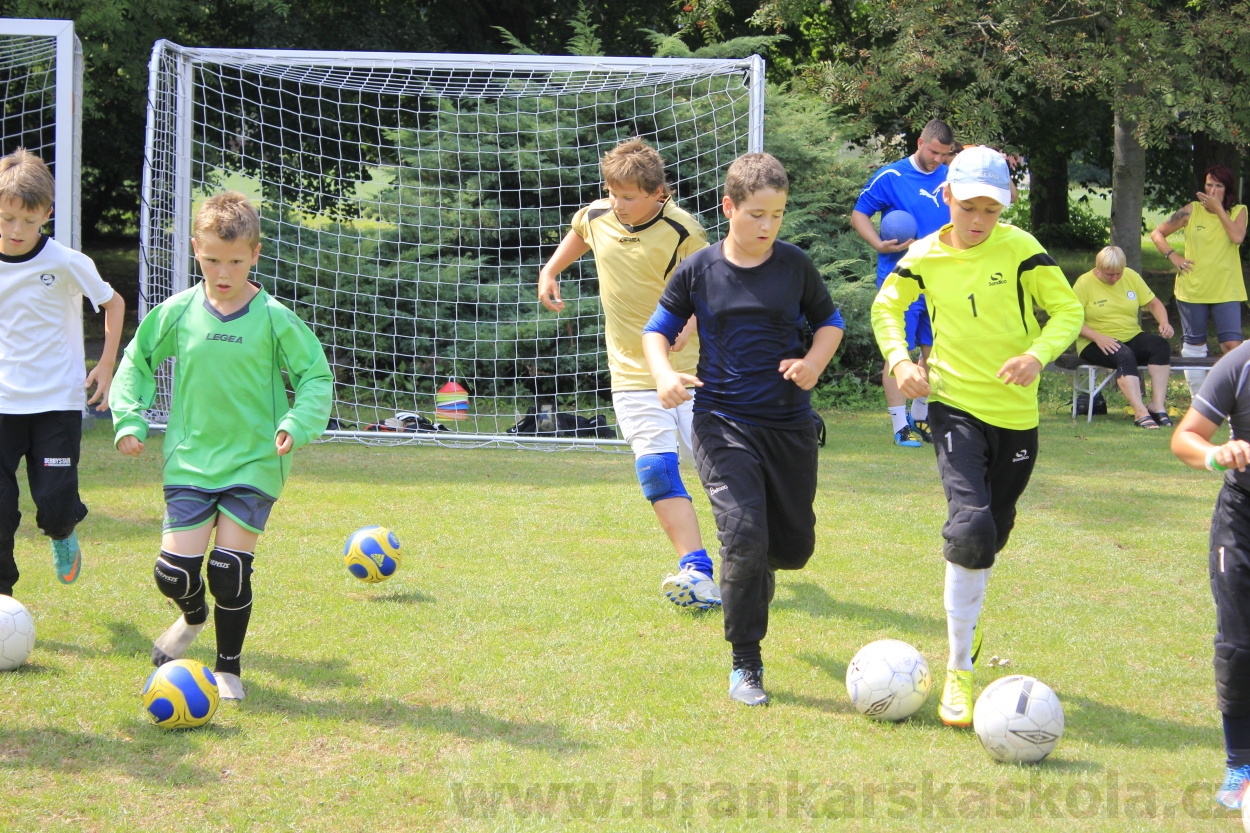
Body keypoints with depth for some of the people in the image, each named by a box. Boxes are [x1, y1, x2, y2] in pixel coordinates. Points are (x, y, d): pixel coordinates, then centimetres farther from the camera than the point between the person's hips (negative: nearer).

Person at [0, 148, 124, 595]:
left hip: (57, 402, -1)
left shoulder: (67, 263, -8)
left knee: (56, 504, -6)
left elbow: (113, 303, 9)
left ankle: (62, 535, 32)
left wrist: (106, 366, 5)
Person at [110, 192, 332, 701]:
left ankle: (228, 667, 16)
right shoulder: (178, 312, 0)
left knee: (229, 571, -7)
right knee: (174, 572, -3)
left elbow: (316, 376, 1)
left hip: (254, 464, -2)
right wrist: (129, 420, 3)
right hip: (190, 462, 2)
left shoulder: (274, 320, -6)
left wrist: (296, 424, -15)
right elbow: (137, 362, 14)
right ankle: (193, 617, 34)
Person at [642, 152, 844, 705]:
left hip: (790, 424, 3)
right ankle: (745, 665, -6)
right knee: (744, 536, -18)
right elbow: (659, 329, 7)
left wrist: (814, 361, -5)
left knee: (795, 546, 9)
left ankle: (753, 574, 47)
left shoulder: (795, 266, 1)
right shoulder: (698, 270, -3)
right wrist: (663, 374, -13)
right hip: (723, 424, -3)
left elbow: (829, 321, 15)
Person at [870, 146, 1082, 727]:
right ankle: (959, 671, -12)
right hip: (956, 405, -2)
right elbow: (886, 307, 15)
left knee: (991, 538, 15)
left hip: (1016, 412, 2)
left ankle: (965, 618, 48)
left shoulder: (1020, 249, -7)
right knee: (970, 529, -22)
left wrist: (1038, 354, -19)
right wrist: (898, 358, -2)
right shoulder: (925, 257, -2)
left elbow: (1067, 308, -1)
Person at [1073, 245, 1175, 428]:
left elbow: (1154, 303, 13)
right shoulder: (1084, 283, -6)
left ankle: (1158, 405, -30)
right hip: (1097, 344, -5)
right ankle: (1140, 412, -45)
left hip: (1132, 338, 5)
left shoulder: (1131, 277, 7)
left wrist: (1164, 323, -9)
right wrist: (1097, 337, -26)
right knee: (1125, 356, -36)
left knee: (1161, 345, -24)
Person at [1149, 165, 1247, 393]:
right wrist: (1173, 256, -5)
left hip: (1226, 291, -1)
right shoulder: (1192, 211, 3)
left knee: (1232, 345, -14)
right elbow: (1157, 234, 8)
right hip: (1193, 289, 1)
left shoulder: (1238, 212, 2)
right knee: (1194, 345, 8)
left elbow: (1237, 237, -18)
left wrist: (1218, 209, -14)